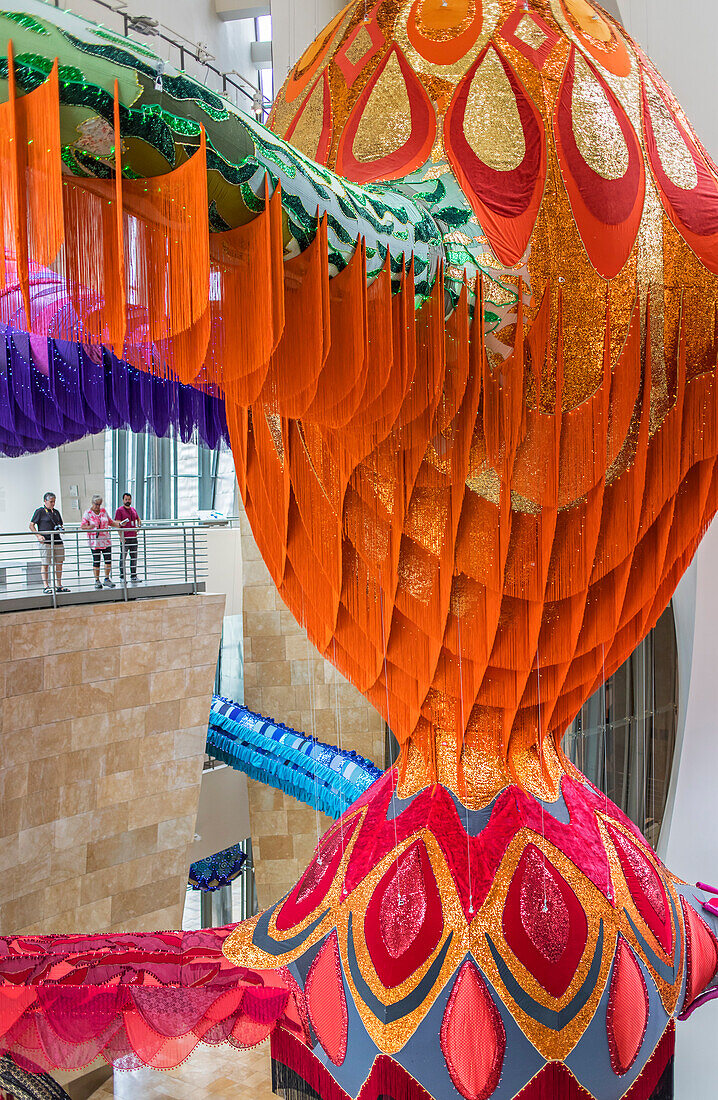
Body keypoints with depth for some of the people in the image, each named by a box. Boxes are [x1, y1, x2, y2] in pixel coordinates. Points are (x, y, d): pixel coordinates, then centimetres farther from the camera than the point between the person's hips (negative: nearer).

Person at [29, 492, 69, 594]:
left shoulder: (56, 512, 17)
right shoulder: (39, 512, 0)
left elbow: (60, 524, 26)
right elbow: (31, 525, -1)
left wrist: (60, 528, 3)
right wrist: (38, 535, -14)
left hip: (57, 541, 6)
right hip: (45, 542, -6)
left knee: (59, 563, 7)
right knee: (45, 564, -4)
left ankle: (58, 586, 16)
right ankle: (46, 586, 0)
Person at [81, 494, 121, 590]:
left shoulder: (103, 511, 10)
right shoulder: (88, 513, -3)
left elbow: (110, 522, 20)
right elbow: (82, 526, -9)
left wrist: (119, 525, 5)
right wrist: (89, 527, -29)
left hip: (106, 540, 4)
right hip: (94, 541, -4)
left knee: (108, 560, 1)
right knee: (96, 562, -1)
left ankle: (107, 579, 14)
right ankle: (97, 581, 9)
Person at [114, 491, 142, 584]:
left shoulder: (133, 510, 14)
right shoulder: (119, 510, -4)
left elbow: (138, 519, 32)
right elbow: (117, 524, -10)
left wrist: (139, 526, 12)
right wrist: (121, 537, -18)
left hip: (133, 537, 6)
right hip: (125, 538, -6)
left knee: (134, 557, 8)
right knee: (123, 557, -2)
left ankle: (133, 575, 15)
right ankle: (122, 576, 3)